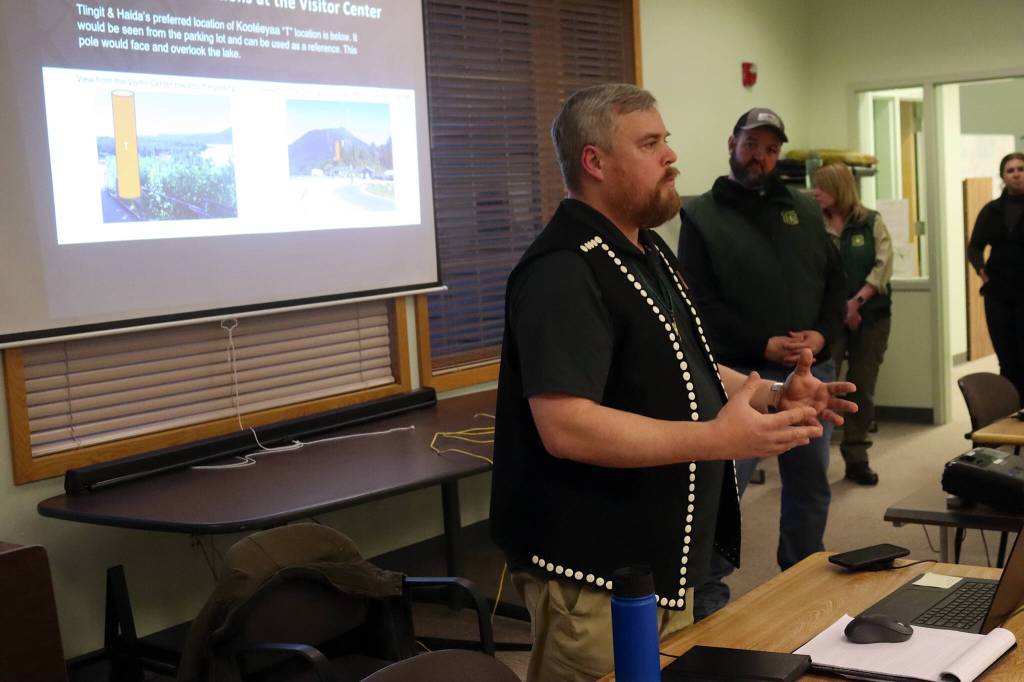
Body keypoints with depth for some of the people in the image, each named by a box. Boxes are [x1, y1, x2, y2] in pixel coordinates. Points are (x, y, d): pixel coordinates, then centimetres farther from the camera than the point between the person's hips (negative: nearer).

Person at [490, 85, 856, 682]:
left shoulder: (649, 253, 13)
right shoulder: (563, 272, -21)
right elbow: (564, 426, -30)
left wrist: (773, 395, 9)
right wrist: (715, 439, -30)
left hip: (665, 559, 10)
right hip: (597, 576, -10)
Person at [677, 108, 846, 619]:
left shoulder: (805, 210, 14)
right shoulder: (702, 216, -2)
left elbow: (834, 279, 12)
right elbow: (700, 303, -10)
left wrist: (822, 334, -6)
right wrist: (763, 346, -17)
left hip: (812, 370, 5)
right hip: (741, 375, -5)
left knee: (811, 483, 15)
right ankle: (709, 593, 8)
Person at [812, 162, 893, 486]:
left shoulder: (872, 222, 3)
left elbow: (883, 266, -5)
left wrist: (856, 302, -14)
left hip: (871, 316, 1)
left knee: (863, 388, 7)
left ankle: (856, 458, 17)